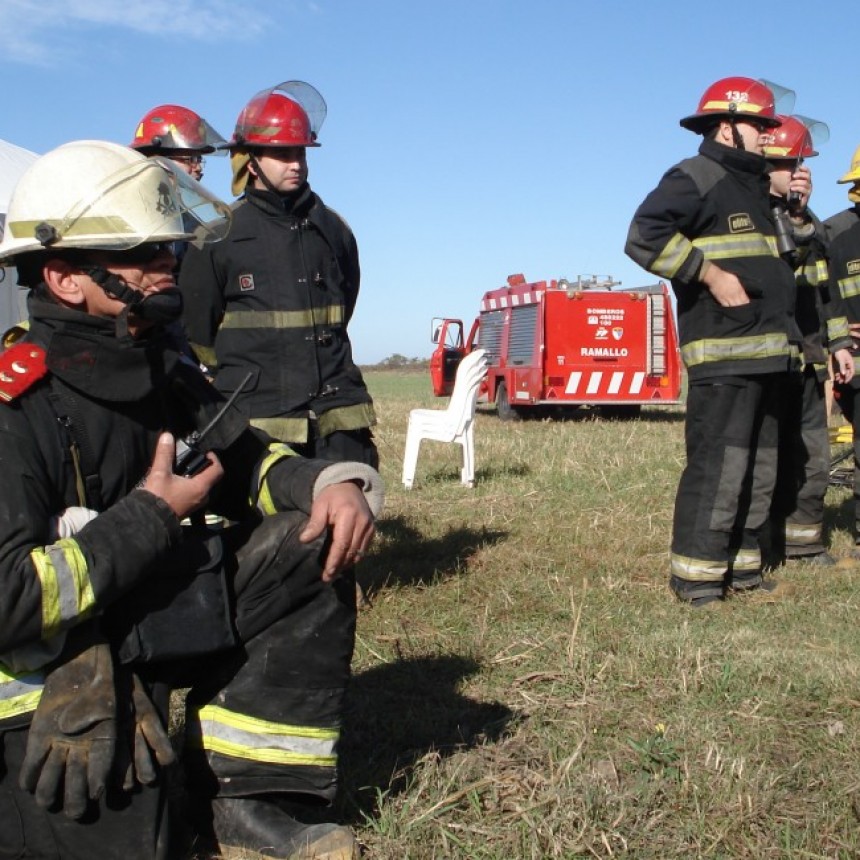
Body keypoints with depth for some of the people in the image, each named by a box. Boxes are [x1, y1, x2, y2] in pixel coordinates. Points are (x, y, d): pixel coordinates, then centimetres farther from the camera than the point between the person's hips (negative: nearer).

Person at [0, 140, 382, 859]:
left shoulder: (164, 371, 0)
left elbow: (247, 460, 10)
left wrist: (331, 483, -12)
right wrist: (152, 516, -24)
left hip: (159, 610, 7)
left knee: (310, 554, -6)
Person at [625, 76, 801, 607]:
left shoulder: (752, 189, 23)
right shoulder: (696, 178, -5)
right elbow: (645, 235, -21)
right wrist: (711, 274, -20)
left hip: (765, 355, 10)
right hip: (723, 355, -10)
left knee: (760, 468, 13)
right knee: (718, 466, -11)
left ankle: (741, 565, 22)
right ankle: (696, 574, -3)